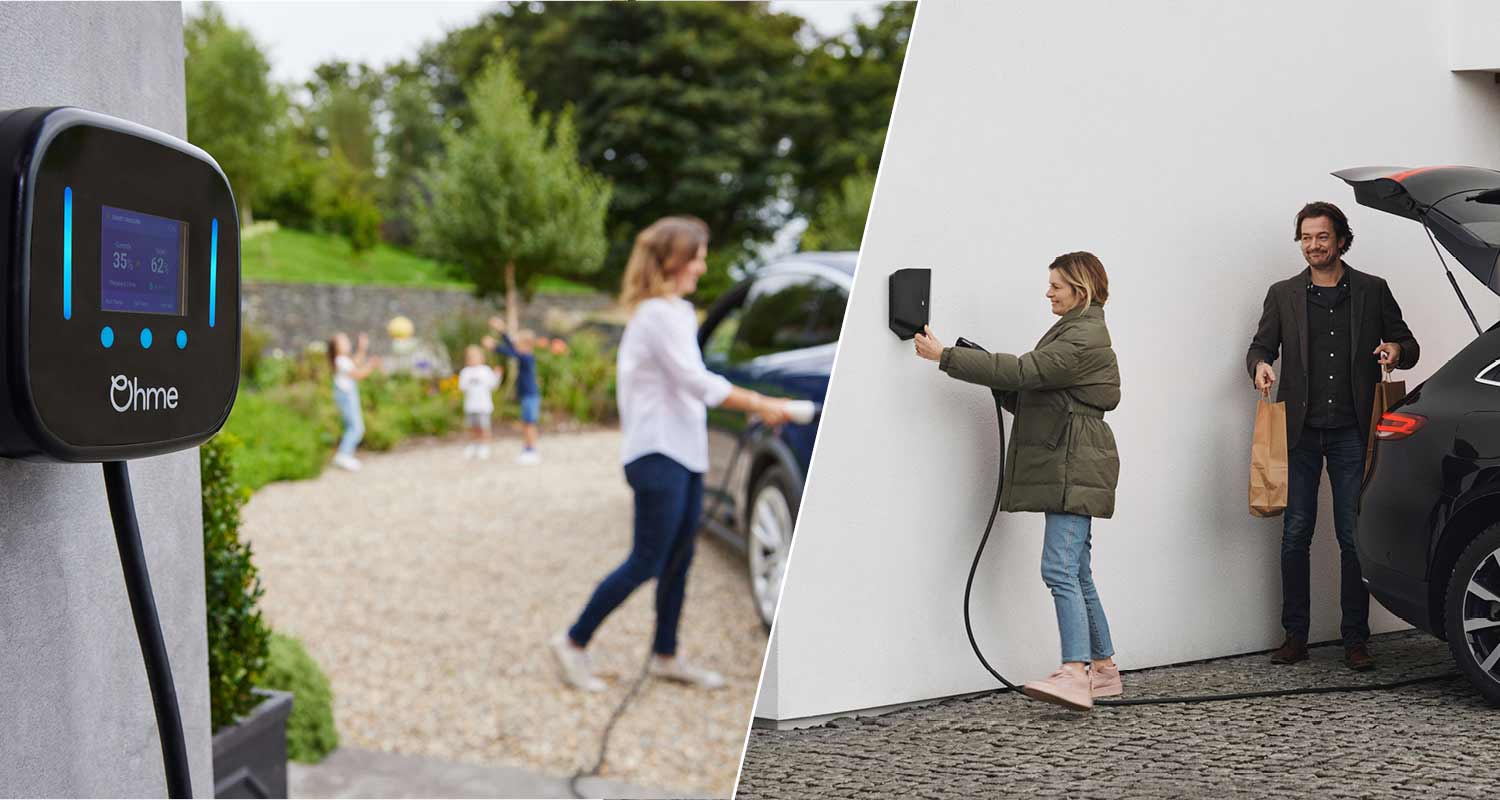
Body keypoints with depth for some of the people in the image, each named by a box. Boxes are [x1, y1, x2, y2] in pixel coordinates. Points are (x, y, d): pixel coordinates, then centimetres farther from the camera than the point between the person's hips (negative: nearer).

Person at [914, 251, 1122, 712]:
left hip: (1074, 467, -10)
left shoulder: (1085, 337, -11)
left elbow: (1023, 371, -21)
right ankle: (1103, 670, 19)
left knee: (1060, 568, -18)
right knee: (1076, 572, 12)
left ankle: (1075, 675, -24)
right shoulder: (1074, 332, 22)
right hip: (1067, 467, 10)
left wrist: (945, 356, -22)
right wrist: (1002, 384, -1)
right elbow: (1031, 393, 20)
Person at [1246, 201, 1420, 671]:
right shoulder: (1283, 294, 11)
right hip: (1299, 433, 1)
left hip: (1351, 433, -1)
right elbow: (1260, 345, 11)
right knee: (1295, 535, 2)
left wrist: (1397, 351, -11)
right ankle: (1295, 637, 10)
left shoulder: (1372, 291, 9)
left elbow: (1408, 344, 13)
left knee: (1353, 537, 1)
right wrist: (1260, 365, -13)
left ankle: (1355, 641, 10)